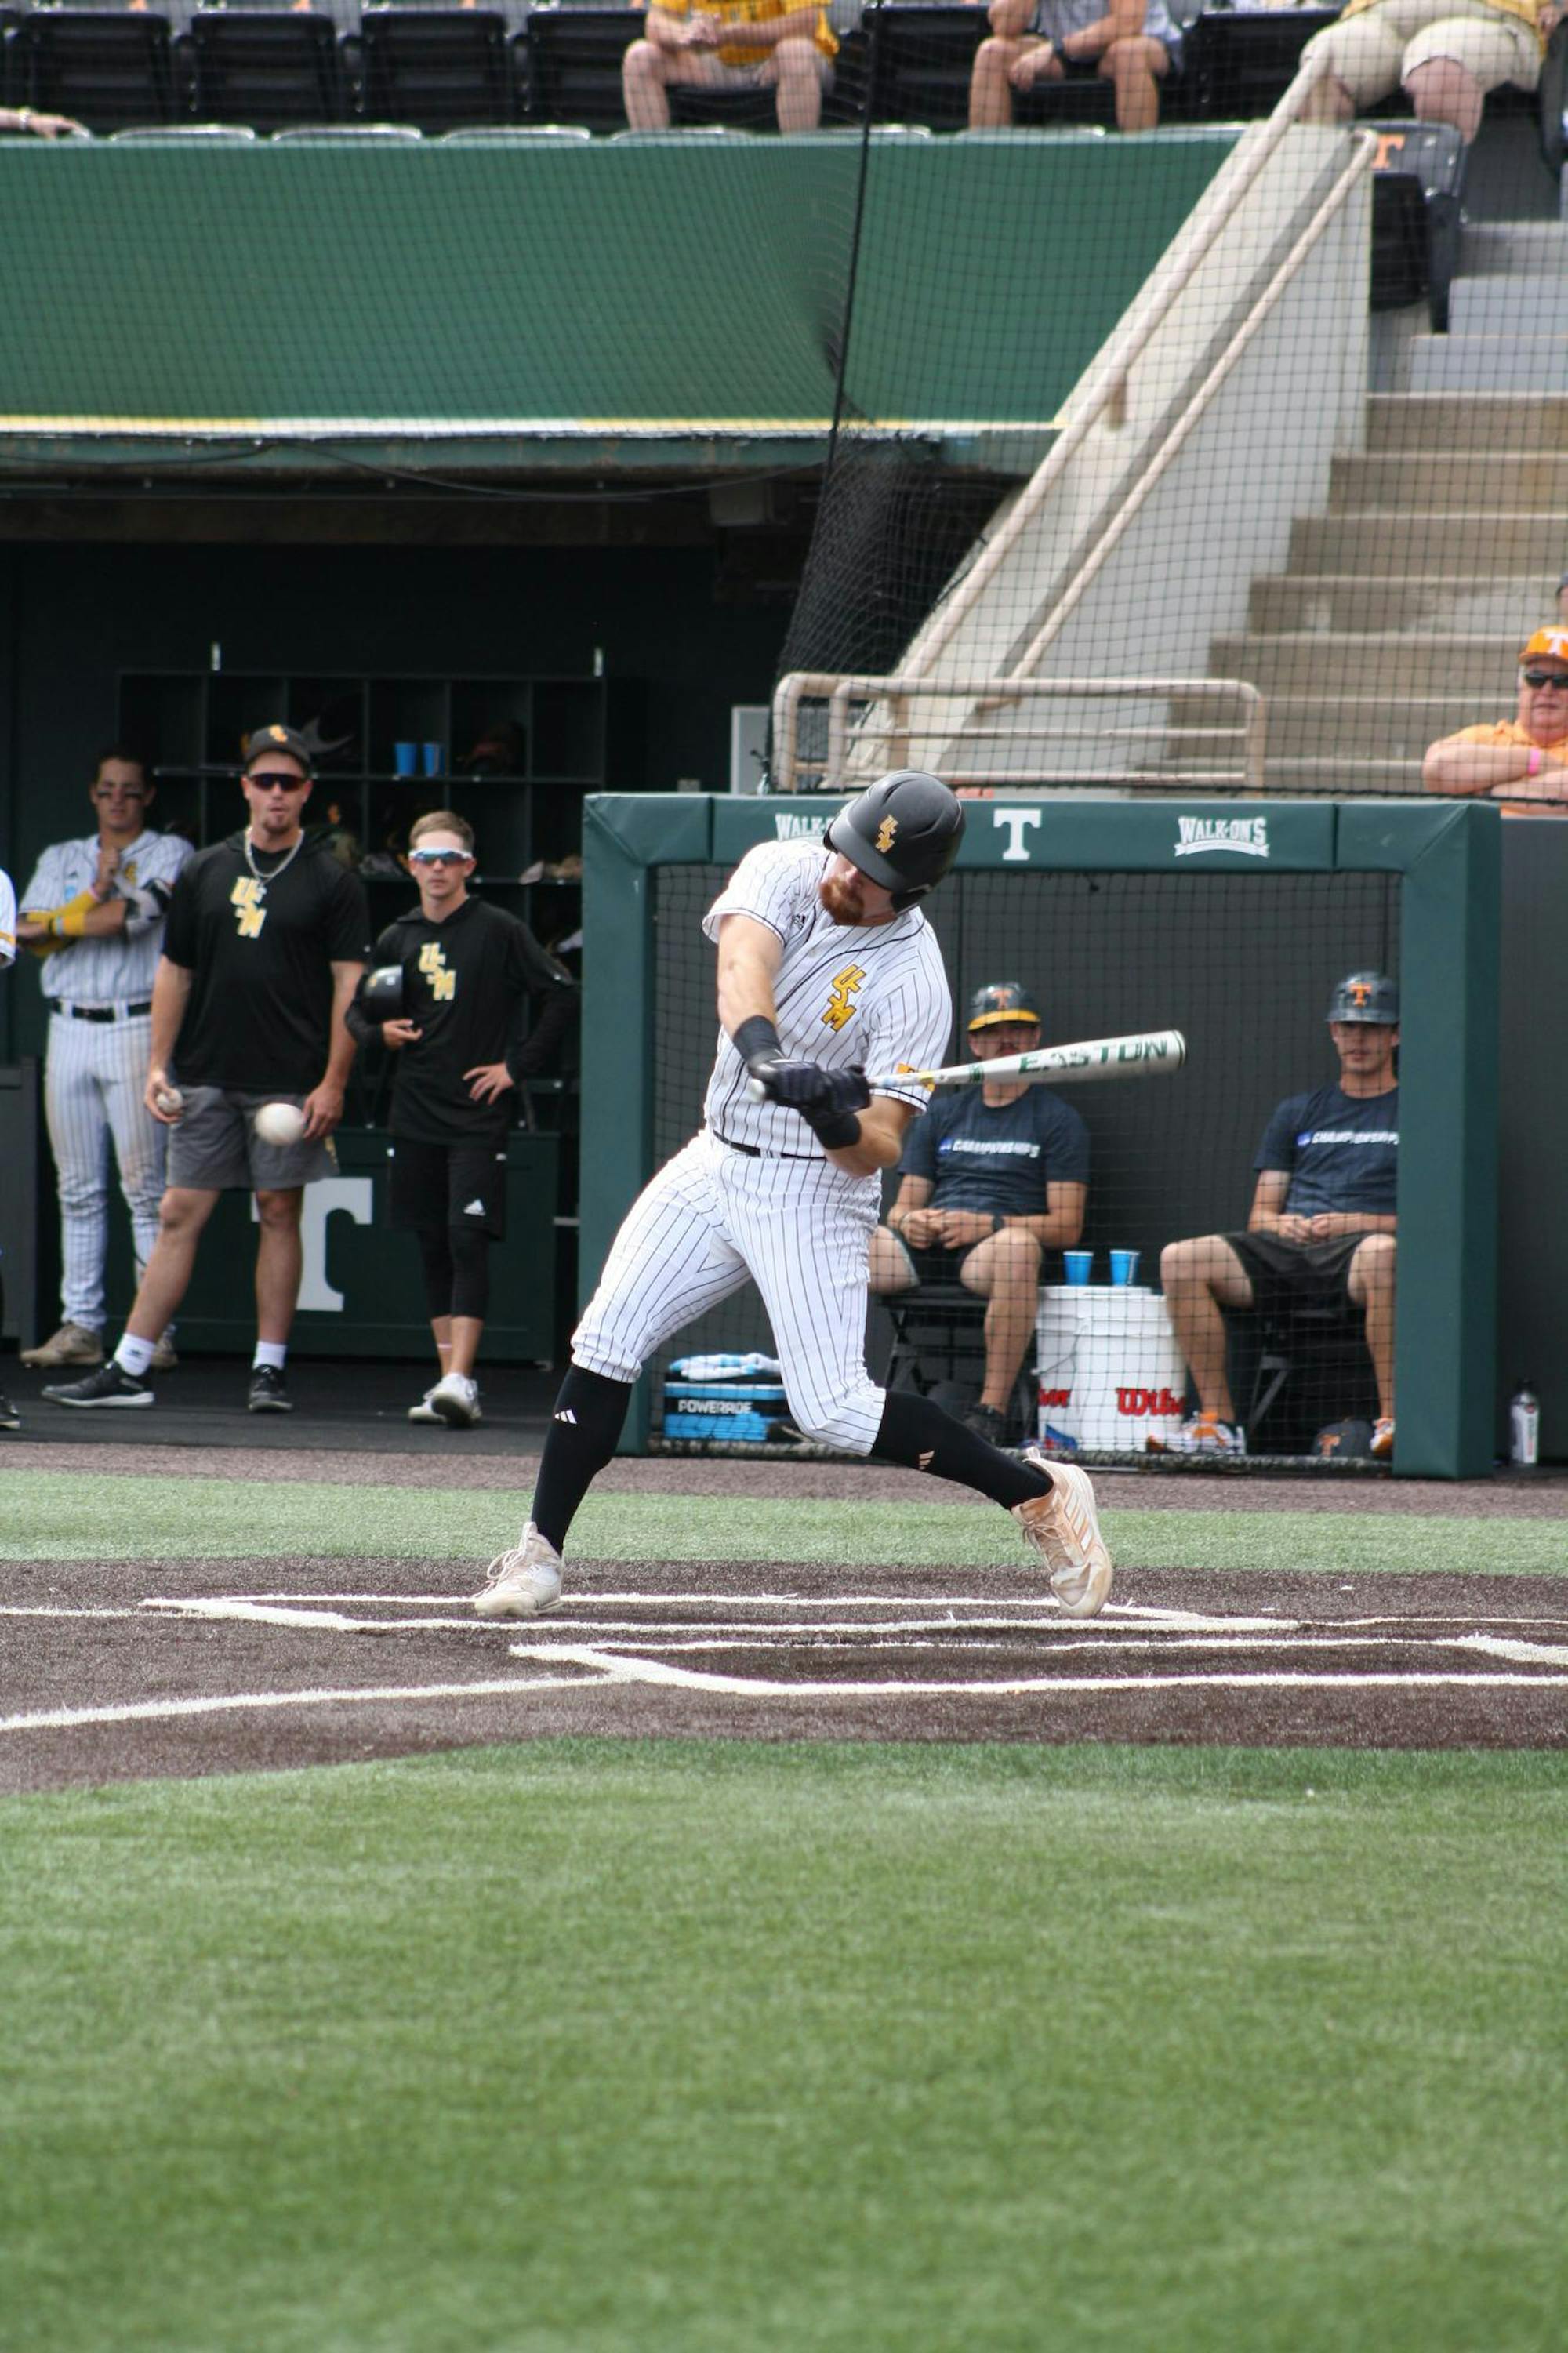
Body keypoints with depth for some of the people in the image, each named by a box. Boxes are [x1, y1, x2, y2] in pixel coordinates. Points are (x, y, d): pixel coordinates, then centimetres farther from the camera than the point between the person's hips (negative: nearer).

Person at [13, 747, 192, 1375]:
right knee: (78, 1189, 4)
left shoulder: (170, 854, 4)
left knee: (145, 1187, -8)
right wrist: (95, 893, -6)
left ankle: (157, 1330, -9)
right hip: (69, 1032, 4)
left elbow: (135, 914, -12)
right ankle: (80, 1325, 5)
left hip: (138, 1026, -4)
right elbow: (33, 935, 4)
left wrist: (59, 924, -1)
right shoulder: (60, 859, 17)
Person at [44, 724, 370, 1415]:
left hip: (289, 1081, -3)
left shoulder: (332, 883, 2)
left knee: (279, 1212, 1)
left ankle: (268, 1368, 8)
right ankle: (127, 1370, 0)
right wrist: (158, 1065, 6)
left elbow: (349, 985, -2)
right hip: (205, 1075, 3)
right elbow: (175, 971, 14)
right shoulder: (205, 872, 11)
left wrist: (333, 1082, -9)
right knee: (179, 1215, 1)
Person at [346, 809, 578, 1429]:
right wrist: (379, 1030, -2)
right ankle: (450, 1382, 11)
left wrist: (518, 1064, -7)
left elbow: (562, 994, -5)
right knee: (433, 1249, 7)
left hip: (478, 1117, -5)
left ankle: (460, 1379, -18)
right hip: (416, 1116, 5)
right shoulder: (397, 940, 10)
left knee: (467, 1240, -13)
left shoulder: (499, 932, -4)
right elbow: (357, 1010, 22)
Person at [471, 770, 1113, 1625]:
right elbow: (743, 965, -30)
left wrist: (838, 1121, -43)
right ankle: (538, 1554, 4)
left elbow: (879, 1152, -21)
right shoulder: (783, 872, -8)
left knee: (834, 1411, -12)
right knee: (605, 1345, -5)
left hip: (813, 1191, -5)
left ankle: (1040, 1493, 1)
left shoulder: (914, 982, -19)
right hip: (716, 1162, 5)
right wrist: (762, 1050, -49)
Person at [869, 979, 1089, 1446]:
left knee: (1017, 1246, -42)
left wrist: (989, 1225, -14)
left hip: (991, 1251, -4)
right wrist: (907, 1221, -5)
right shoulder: (943, 1114, 25)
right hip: (925, 1245, 4)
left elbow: (1066, 1227, 1)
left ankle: (992, 1409, -40)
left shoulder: (1056, 1119, 11)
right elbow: (904, 1206, 21)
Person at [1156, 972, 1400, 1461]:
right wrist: (1281, 1224, -3)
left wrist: (1351, 1223, -12)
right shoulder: (1299, 1112, 26)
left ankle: (1392, 1420, -35)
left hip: (1354, 1251, -4)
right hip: (1286, 1253, 4)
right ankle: (1218, 1423, -19)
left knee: (1380, 1254, -42)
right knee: (1180, 1259, -20)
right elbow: (1259, 1217, 22)